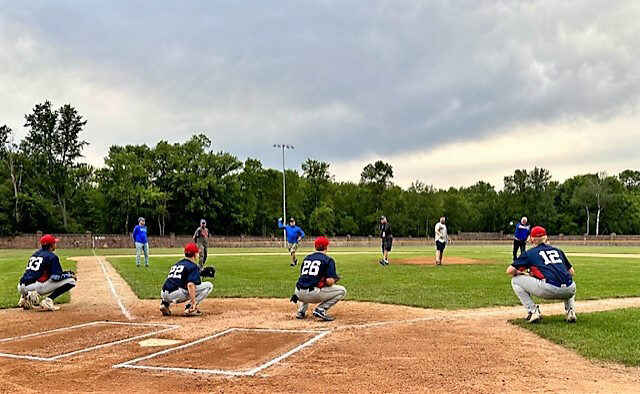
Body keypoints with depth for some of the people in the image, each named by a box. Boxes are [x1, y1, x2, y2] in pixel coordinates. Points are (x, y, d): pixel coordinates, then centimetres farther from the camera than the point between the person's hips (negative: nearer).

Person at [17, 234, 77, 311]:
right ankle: (48, 300, -13)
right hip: (37, 287, -8)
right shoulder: (52, 256, -2)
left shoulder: (35, 254, 21)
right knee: (71, 281, -5)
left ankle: (26, 297, 15)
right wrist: (70, 275, 6)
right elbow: (56, 277, -12)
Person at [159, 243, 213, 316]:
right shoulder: (193, 266, 0)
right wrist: (194, 303, -17)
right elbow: (190, 285, -15)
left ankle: (166, 304, 15)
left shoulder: (176, 264, 24)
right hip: (177, 294, -7)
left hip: (164, 294, 8)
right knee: (209, 285, 0)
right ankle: (190, 307, -8)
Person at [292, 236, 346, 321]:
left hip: (299, 293, 7)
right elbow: (329, 282, -9)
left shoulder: (307, 258, 19)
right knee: (342, 291, 9)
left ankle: (301, 310, 20)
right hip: (313, 294, -7)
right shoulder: (328, 260, 1)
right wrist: (335, 278, 13)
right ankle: (321, 310, -5)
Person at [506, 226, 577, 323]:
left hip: (549, 289, -5)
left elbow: (510, 271, 9)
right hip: (568, 291, 5)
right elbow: (572, 272, 26)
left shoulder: (529, 253, 13)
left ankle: (533, 311, 3)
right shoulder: (558, 250, 25)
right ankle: (570, 311, 18)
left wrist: (521, 273, 30)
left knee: (515, 280, 14)